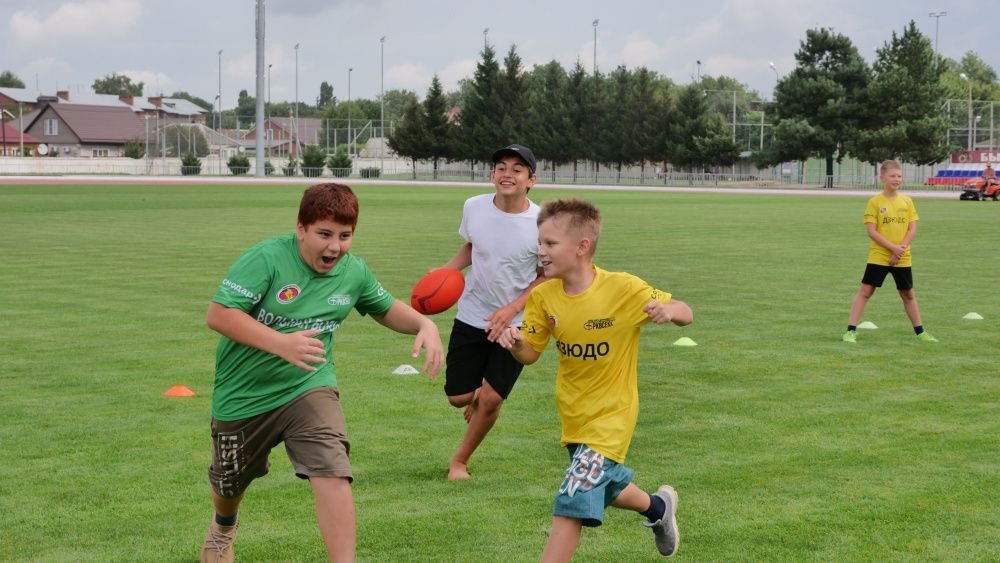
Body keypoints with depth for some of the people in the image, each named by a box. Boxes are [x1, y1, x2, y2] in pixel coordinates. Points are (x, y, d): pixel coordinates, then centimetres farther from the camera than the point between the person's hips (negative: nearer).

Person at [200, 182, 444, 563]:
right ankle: (223, 526, 59)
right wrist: (280, 343, -40)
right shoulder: (267, 259, -23)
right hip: (243, 395, -2)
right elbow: (218, 314, -29)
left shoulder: (354, 272, -6)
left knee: (332, 474, -24)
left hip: (308, 387, 2)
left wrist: (424, 324, -8)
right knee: (230, 483, 22)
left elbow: (386, 309, 13)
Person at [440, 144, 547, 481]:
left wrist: (512, 308, -17)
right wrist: (444, 271, -5)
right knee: (458, 397, 4)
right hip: (471, 316, 3)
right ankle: (478, 394, 43)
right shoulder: (474, 207, -8)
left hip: (516, 323, -2)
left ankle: (459, 461, 20)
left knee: (491, 399, -5)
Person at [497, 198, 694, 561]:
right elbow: (530, 354, 0)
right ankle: (658, 507, 57)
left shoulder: (625, 289, -22)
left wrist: (668, 310, -34)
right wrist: (515, 341, -23)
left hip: (610, 417, -6)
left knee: (571, 505, -14)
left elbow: (686, 315, -11)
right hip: (573, 417, 6)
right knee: (602, 487, 27)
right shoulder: (543, 297, -10)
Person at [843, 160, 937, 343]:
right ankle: (851, 331, -6)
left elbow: (912, 229, 2)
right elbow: (871, 231, -11)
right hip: (878, 257, -3)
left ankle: (920, 332, 27)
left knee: (908, 294, 15)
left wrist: (901, 249, -12)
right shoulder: (875, 201, -6)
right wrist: (893, 248, -18)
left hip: (903, 258, 3)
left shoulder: (907, 201, 4)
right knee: (865, 291, -8)